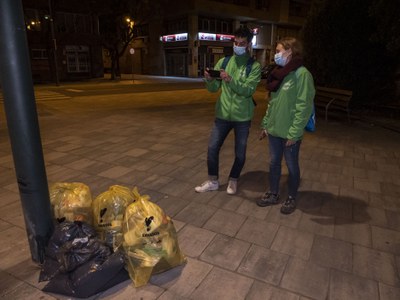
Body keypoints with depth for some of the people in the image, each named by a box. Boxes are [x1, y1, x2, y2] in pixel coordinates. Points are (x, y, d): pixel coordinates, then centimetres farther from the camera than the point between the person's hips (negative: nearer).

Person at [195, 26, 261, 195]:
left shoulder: (254, 66, -5)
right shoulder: (223, 62, 4)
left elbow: (248, 90, -18)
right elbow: (213, 88, 2)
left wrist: (231, 80, -32)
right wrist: (209, 80, -20)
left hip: (242, 117, -2)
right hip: (223, 114, 3)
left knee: (240, 153, 9)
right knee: (212, 148, 6)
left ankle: (233, 180, 32)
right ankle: (213, 181, 25)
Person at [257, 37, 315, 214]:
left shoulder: (302, 74, -15)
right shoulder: (280, 73, 10)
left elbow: (304, 106, -18)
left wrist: (294, 132, -20)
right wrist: (265, 124, 13)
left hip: (289, 133, -7)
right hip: (274, 130, 7)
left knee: (292, 166, 9)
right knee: (274, 163, 16)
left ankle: (291, 199, 28)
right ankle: (273, 194, 33)